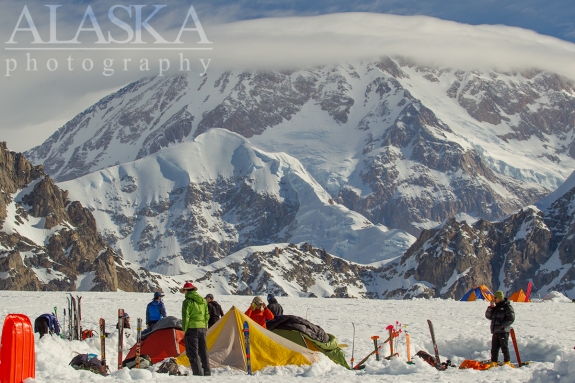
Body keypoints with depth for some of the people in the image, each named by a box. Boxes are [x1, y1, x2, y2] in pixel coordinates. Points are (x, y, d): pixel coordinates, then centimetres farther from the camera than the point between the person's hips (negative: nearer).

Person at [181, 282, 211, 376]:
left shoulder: (187, 301, -9)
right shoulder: (203, 301, 12)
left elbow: (185, 317, -12)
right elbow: (207, 316, 15)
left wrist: (184, 330, -4)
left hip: (192, 328, -7)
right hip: (202, 328, 7)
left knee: (193, 353, -4)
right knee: (203, 351, 14)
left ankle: (198, 373, -10)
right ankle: (207, 372, 18)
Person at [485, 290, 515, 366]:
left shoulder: (507, 306, -4)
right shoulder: (496, 307, 19)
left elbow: (511, 318, -12)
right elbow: (488, 316, 14)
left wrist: (502, 325, -18)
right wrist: (491, 307, 3)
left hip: (503, 331, -7)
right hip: (495, 331, 7)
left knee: (504, 347, -5)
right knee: (494, 348, 8)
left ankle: (507, 362, 2)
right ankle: (493, 363, 14)